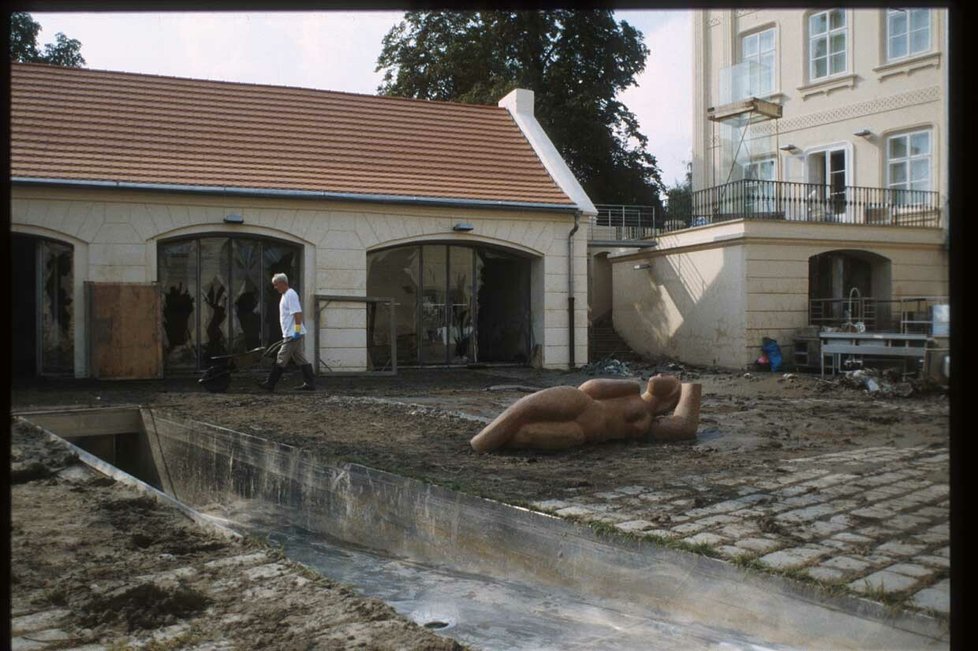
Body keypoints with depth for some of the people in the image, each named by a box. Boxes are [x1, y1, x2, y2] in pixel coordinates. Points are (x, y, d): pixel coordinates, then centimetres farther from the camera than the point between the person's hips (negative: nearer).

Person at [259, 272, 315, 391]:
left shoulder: (290, 295, -14)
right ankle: (309, 383, 12)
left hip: (292, 334, -11)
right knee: (300, 359, 10)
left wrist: (297, 331, -25)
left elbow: (297, 313, -22)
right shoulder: (285, 295, 18)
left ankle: (270, 383, -4)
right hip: (290, 334, 11)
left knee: (282, 358, -7)